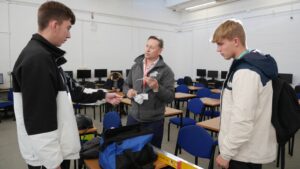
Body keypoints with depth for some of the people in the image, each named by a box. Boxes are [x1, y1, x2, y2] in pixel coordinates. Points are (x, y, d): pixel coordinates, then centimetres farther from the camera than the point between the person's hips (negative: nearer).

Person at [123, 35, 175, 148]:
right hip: (133, 117, 4)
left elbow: (170, 97, -12)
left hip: (154, 121, -4)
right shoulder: (136, 66, 5)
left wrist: (156, 87, -28)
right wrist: (128, 91, -8)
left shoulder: (166, 70, -9)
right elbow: (126, 85, 14)